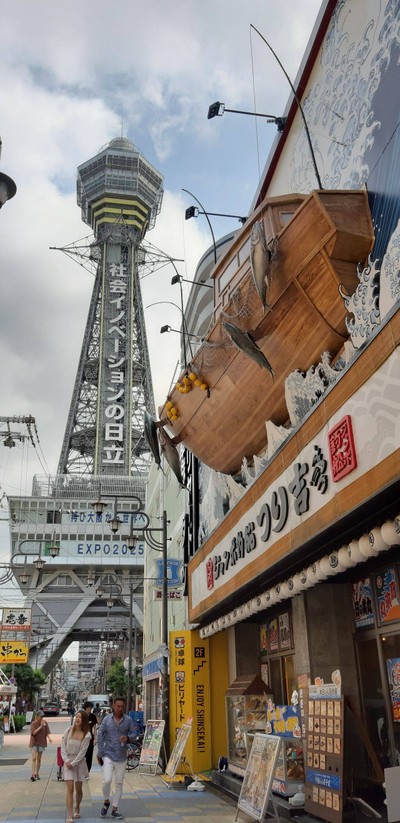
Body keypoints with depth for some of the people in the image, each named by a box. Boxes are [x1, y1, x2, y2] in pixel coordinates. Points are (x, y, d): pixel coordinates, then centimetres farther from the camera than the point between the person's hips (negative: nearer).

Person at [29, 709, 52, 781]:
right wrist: (40, 726, -23)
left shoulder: (45, 723, 1)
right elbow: (33, 732, -18)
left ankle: (37, 774, 18)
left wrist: (49, 737, -17)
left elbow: (47, 732, 1)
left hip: (41, 743, 3)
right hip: (34, 743, -3)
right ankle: (33, 774, -15)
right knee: (34, 758, -13)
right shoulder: (33, 723, -7)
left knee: (39, 759, 9)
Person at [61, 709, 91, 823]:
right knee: (70, 788, -10)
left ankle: (77, 809, 36)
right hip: (68, 762, 0)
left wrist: (73, 763, -14)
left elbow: (82, 752, -10)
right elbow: (63, 746, -1)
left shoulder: (86, 735, -9)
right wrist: (66, 760, -11)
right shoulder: (69, 731, -3)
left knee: (78, 789, 10)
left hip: (79, 762, 0)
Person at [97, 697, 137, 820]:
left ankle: (114, 810, 23)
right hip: (108, 755, -2)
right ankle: (106, 802, 13)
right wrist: (100, 754, -4)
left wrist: (128, 738, -19)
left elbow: (133, 734, 4)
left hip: (121, 757, 2)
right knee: (107, 780, -15)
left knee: (119, 783, 8)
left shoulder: (128, 720, -2)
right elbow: (100, 736, -2)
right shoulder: (107, 719, -5)